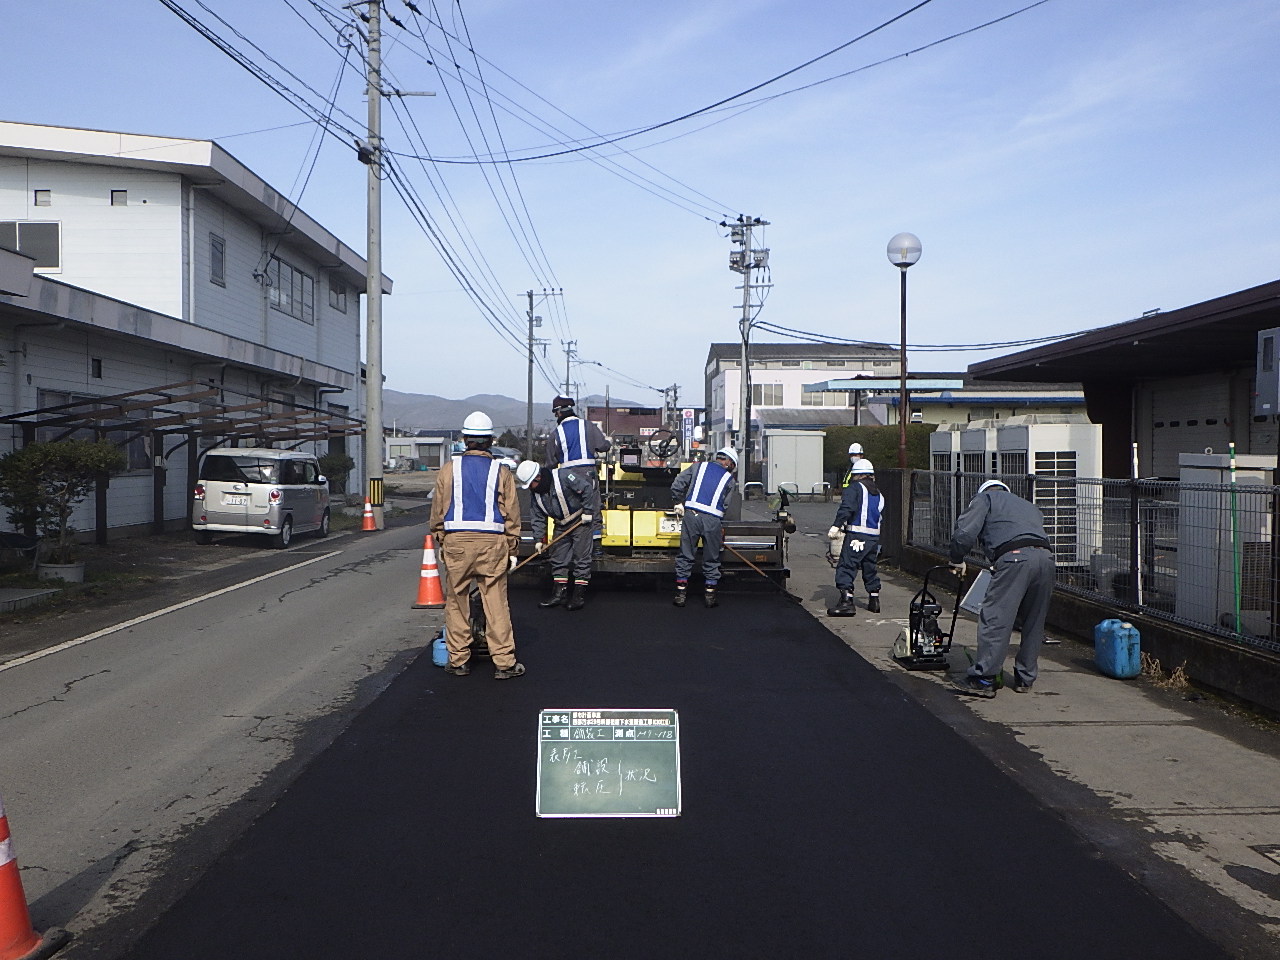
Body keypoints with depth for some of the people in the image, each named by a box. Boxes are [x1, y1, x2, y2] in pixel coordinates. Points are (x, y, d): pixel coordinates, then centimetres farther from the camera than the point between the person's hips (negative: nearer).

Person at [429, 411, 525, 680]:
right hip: (492, 542, -1)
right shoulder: (501, 472, 4)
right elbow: (511, 514, 5)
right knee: (496, 603, 1)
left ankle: (459, 660, 15)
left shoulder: (450, 469, 5)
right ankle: (504, 662, 3)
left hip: (456, 540, 1)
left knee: (456, 601, 10)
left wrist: (441, 540, 16)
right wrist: (512, 549, 11)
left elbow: (438, 509, 7)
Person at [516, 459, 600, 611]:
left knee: (581, 556, -7)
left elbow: (587, 488, -22)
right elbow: (538, 518, 6)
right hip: (561, 524, 7)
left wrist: (588, 512, -20)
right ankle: (559, 594, 13)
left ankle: (580, 595, -3)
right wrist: (538, 539, 0)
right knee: (558, 557, 6)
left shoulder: (564, 476, -25)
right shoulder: (535, 494, -1)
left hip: (581, 519, -7)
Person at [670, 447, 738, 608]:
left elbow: (677, 484, 8)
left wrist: (679, 503, 20)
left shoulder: (699, 466, 15)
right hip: (713, 520, -1)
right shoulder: (730, 479, 12)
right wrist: (723, 529, 16)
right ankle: (710, 595, 17)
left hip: (690, 515, 1)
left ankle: (680, 594, 10)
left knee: (685, 556, 9)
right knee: (711, 559, 13)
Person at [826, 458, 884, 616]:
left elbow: (846, 508, -17)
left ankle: (846, 601, -16)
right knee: (870, 568, 20)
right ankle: (874, 600, 26)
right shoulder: (879, 494, 20)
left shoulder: (854, 488, -1)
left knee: (846, 567, -7)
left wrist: (835, 526, -20)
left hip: (856, 536, -7)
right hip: (874, 537, 7)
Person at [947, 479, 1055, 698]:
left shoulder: (984, 499, 20)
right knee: (1034, 623, 16)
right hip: (1046, 557, 7)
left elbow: (965, 532, 5)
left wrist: (957, 560, 19)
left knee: (994, 619, -3)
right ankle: (1025, 679, 24)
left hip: (1015, 558, -6)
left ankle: (983, 679, -2)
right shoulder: (1029, 506, 39)